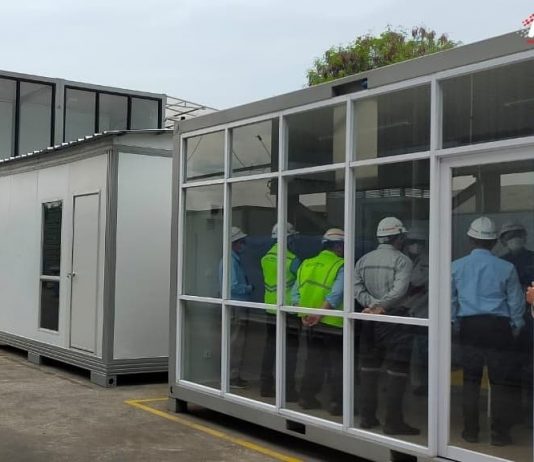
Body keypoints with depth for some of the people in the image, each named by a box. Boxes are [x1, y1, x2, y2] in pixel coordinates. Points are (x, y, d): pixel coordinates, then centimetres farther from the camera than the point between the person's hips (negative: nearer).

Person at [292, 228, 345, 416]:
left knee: (313, 360, 18)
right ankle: (337, 403, 7)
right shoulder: (341, 267, -10)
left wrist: (303, 314, -2)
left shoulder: (306, 265, 8)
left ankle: (307, 397, 22)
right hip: (332, 324, -5)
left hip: (311, 325, 5)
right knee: (337, 364, 6)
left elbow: (295, 292, 4)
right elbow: (336, 295, -23)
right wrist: (319, 314, -20)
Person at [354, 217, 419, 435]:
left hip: (370, 320, 6)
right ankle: (393, 421, 1)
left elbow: (356, 286, -3)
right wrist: (381, 306, -20)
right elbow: (399, 290, -22)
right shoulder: (402, 260, -8)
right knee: (397, 372, 0)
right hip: (395, 319, -6)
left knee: (369, 368, 13)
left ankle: (367, 417, 19)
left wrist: (371, 303, -10)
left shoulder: (364, 260, 9)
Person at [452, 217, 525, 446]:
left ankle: (470, 431, 15)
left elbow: (450, 301, 8)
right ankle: (500, 434, 10)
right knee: (500, 382, 6)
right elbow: (516, 303, 2)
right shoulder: (506, 268, -5)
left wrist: (456, 325, 20)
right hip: (498, 326, -2)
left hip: (470, 326, 2)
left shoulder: (456, 266, 1)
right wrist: (515, 328, 16)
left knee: (471, 380, 11)